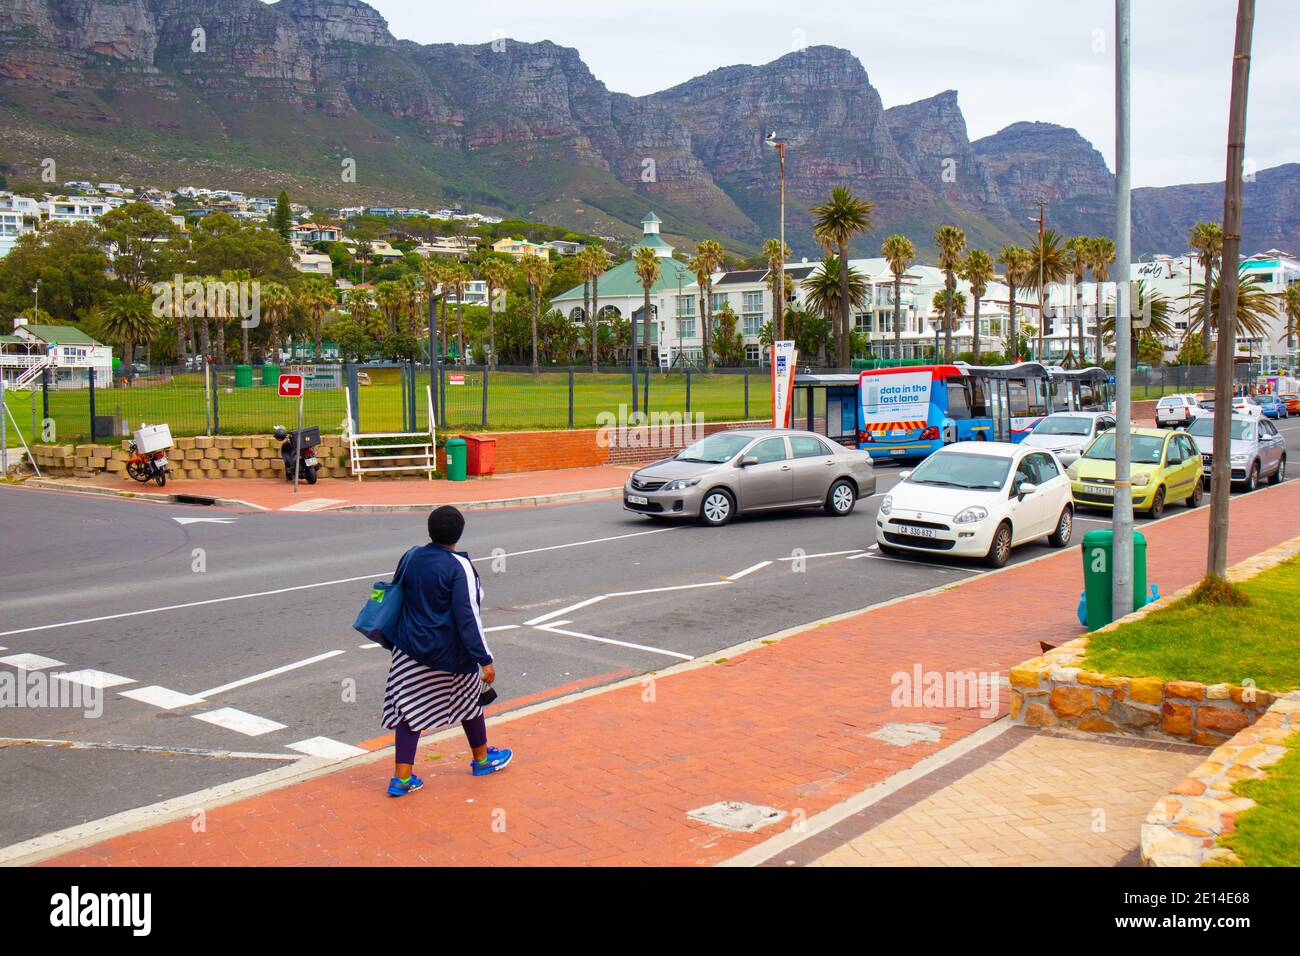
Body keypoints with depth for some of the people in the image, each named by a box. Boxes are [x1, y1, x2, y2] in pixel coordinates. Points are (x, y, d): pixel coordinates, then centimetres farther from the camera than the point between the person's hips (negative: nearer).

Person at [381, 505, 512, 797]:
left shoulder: (410, 558, -1)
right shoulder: (459, 566, -18)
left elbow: (398, 601, 11)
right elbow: (467, 617, -21)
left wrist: (397, 638, 27)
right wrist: (484, 660, -18)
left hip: (410, 648, 4)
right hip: (449, 653, -4)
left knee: (410, 708, 8)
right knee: (469, 701, 19)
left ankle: (402, 777, 4)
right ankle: (482, 759, 37)